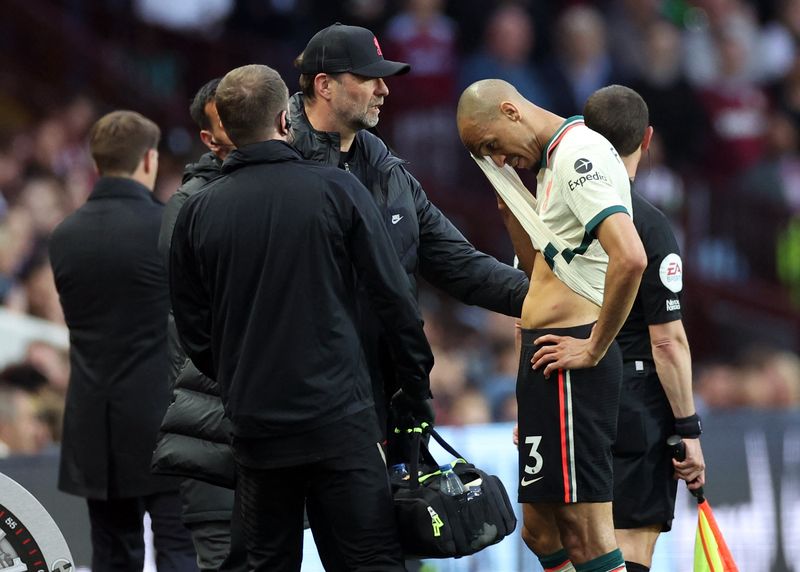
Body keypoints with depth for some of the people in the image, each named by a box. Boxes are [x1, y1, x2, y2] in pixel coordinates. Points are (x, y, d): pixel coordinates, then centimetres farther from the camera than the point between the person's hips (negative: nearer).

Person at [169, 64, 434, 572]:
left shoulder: (198, 212, 2)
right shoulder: (336, 191, -5)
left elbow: (193, 329, 7)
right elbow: (394, 297, -4)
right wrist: (416, 390, 7)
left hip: (256, 428, 3)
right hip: (339, 418, -3)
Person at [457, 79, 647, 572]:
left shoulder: (580, 155, -14)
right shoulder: (555, 162, 19)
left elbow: (629, 258, -27)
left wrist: (594, 348, -20)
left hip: (570, 361, -11)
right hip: (550, 363, 11)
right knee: (542, 531, 15)